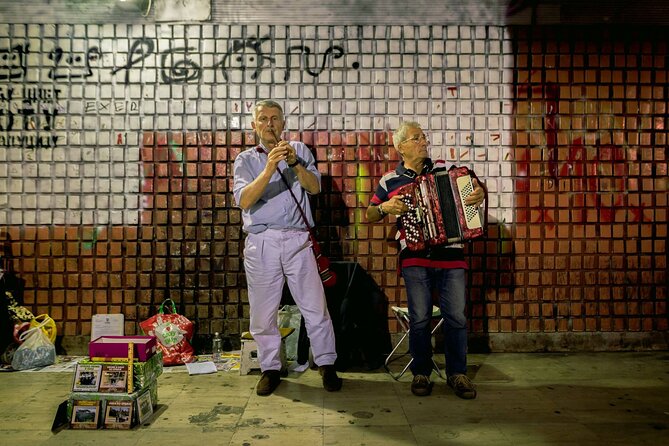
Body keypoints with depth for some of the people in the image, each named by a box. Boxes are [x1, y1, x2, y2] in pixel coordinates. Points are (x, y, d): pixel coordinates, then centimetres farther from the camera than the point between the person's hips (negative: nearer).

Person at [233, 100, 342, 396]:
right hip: (260, 243, 1)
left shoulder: (299, 150, 12)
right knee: (262, 311, 6)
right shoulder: (246, 159, 9)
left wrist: (294, 163, -18)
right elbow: (244, 200, -8)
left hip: (297, 240, 0)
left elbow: (314, 187, -2)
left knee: (315, 307, 2)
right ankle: (270, 368, 23)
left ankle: (327, 365, 19)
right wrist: (269, 168, -20)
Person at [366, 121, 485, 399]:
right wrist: (385, 208, -8)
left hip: (451, 254, 2)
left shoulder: (443, 168, 10)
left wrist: (479, 193, -2)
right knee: (420, 318, 0)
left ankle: (457, 373, 18)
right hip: (415, 258, -1)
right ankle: (421, 373, 18)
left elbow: (467, 188, 21)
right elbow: (369, 216, 13)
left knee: (456, 316, 3)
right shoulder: (390, 180, 7)